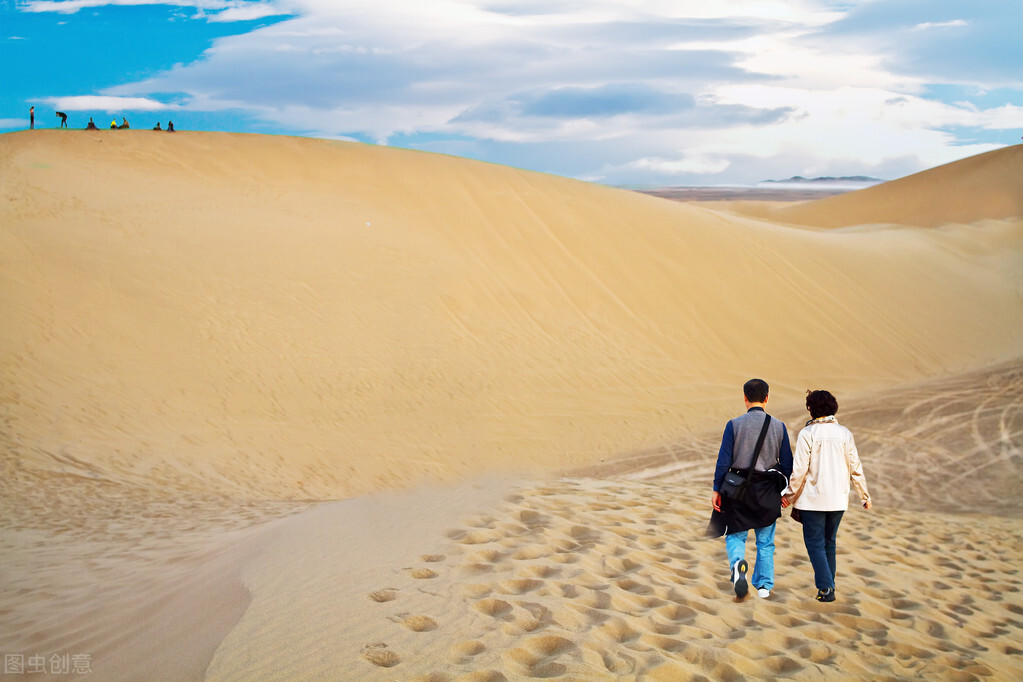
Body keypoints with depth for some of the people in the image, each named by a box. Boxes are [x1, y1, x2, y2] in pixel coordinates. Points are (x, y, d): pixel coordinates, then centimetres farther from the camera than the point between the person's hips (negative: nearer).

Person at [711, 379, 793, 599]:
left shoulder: (734, 425, -8)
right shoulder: (779, 426, -2)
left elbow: (724, 460, -9)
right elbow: (787, 463, 2)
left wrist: (717, 490, -1)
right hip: (768, 491, 2)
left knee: (735, 535, 10)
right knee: (765, 541, 15)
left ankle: (737, 563, -20)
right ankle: (764, 585, 19)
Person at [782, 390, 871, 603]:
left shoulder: (807, 434, -11)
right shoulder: (844, 433, 1)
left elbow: (799, 469, -12)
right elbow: (855, 467, 4)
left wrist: (789, 495, -1)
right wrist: (865, 495, 14)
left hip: (813, 498, -4)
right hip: (838, 498, 4)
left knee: (815, 543, 3)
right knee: (829, 542, 17)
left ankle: (826, 587, -8)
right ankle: (828, 585, 22)